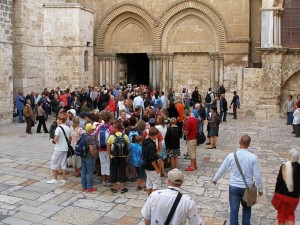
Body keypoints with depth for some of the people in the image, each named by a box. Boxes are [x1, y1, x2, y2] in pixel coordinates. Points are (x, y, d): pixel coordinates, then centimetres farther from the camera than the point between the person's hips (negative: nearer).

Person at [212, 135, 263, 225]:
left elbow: (221, 170, 0)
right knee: (247, 208, 23)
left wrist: (215, 179, 18)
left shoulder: (231, 155, -11)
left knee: (234, 210, 11)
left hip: (234, 187, 0)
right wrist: (260, 189, 5)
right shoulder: (253, 157, -14)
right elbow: (257, 175, -9)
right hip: (247, 187, 0)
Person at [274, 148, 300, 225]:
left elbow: (278, 181, -8)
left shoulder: (284, 167, -13)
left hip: (282, 194, -1)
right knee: (290, 214, 20)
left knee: (281, 215, 14)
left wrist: (276, 193, 5)